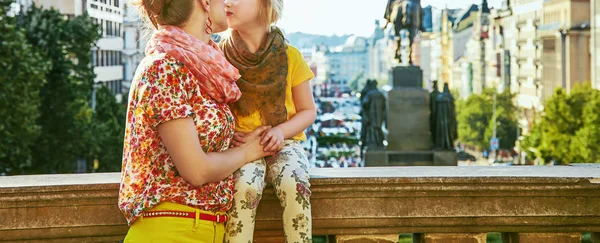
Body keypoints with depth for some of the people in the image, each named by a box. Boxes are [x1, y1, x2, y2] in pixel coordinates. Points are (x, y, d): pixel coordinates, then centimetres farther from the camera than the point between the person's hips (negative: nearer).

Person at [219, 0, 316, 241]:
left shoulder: (290, 56, -3)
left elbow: (308, 110, 5)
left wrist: (282, 131, -14)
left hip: (283, 143, 1)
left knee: (294, 186, -32)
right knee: (246, 186, -34)